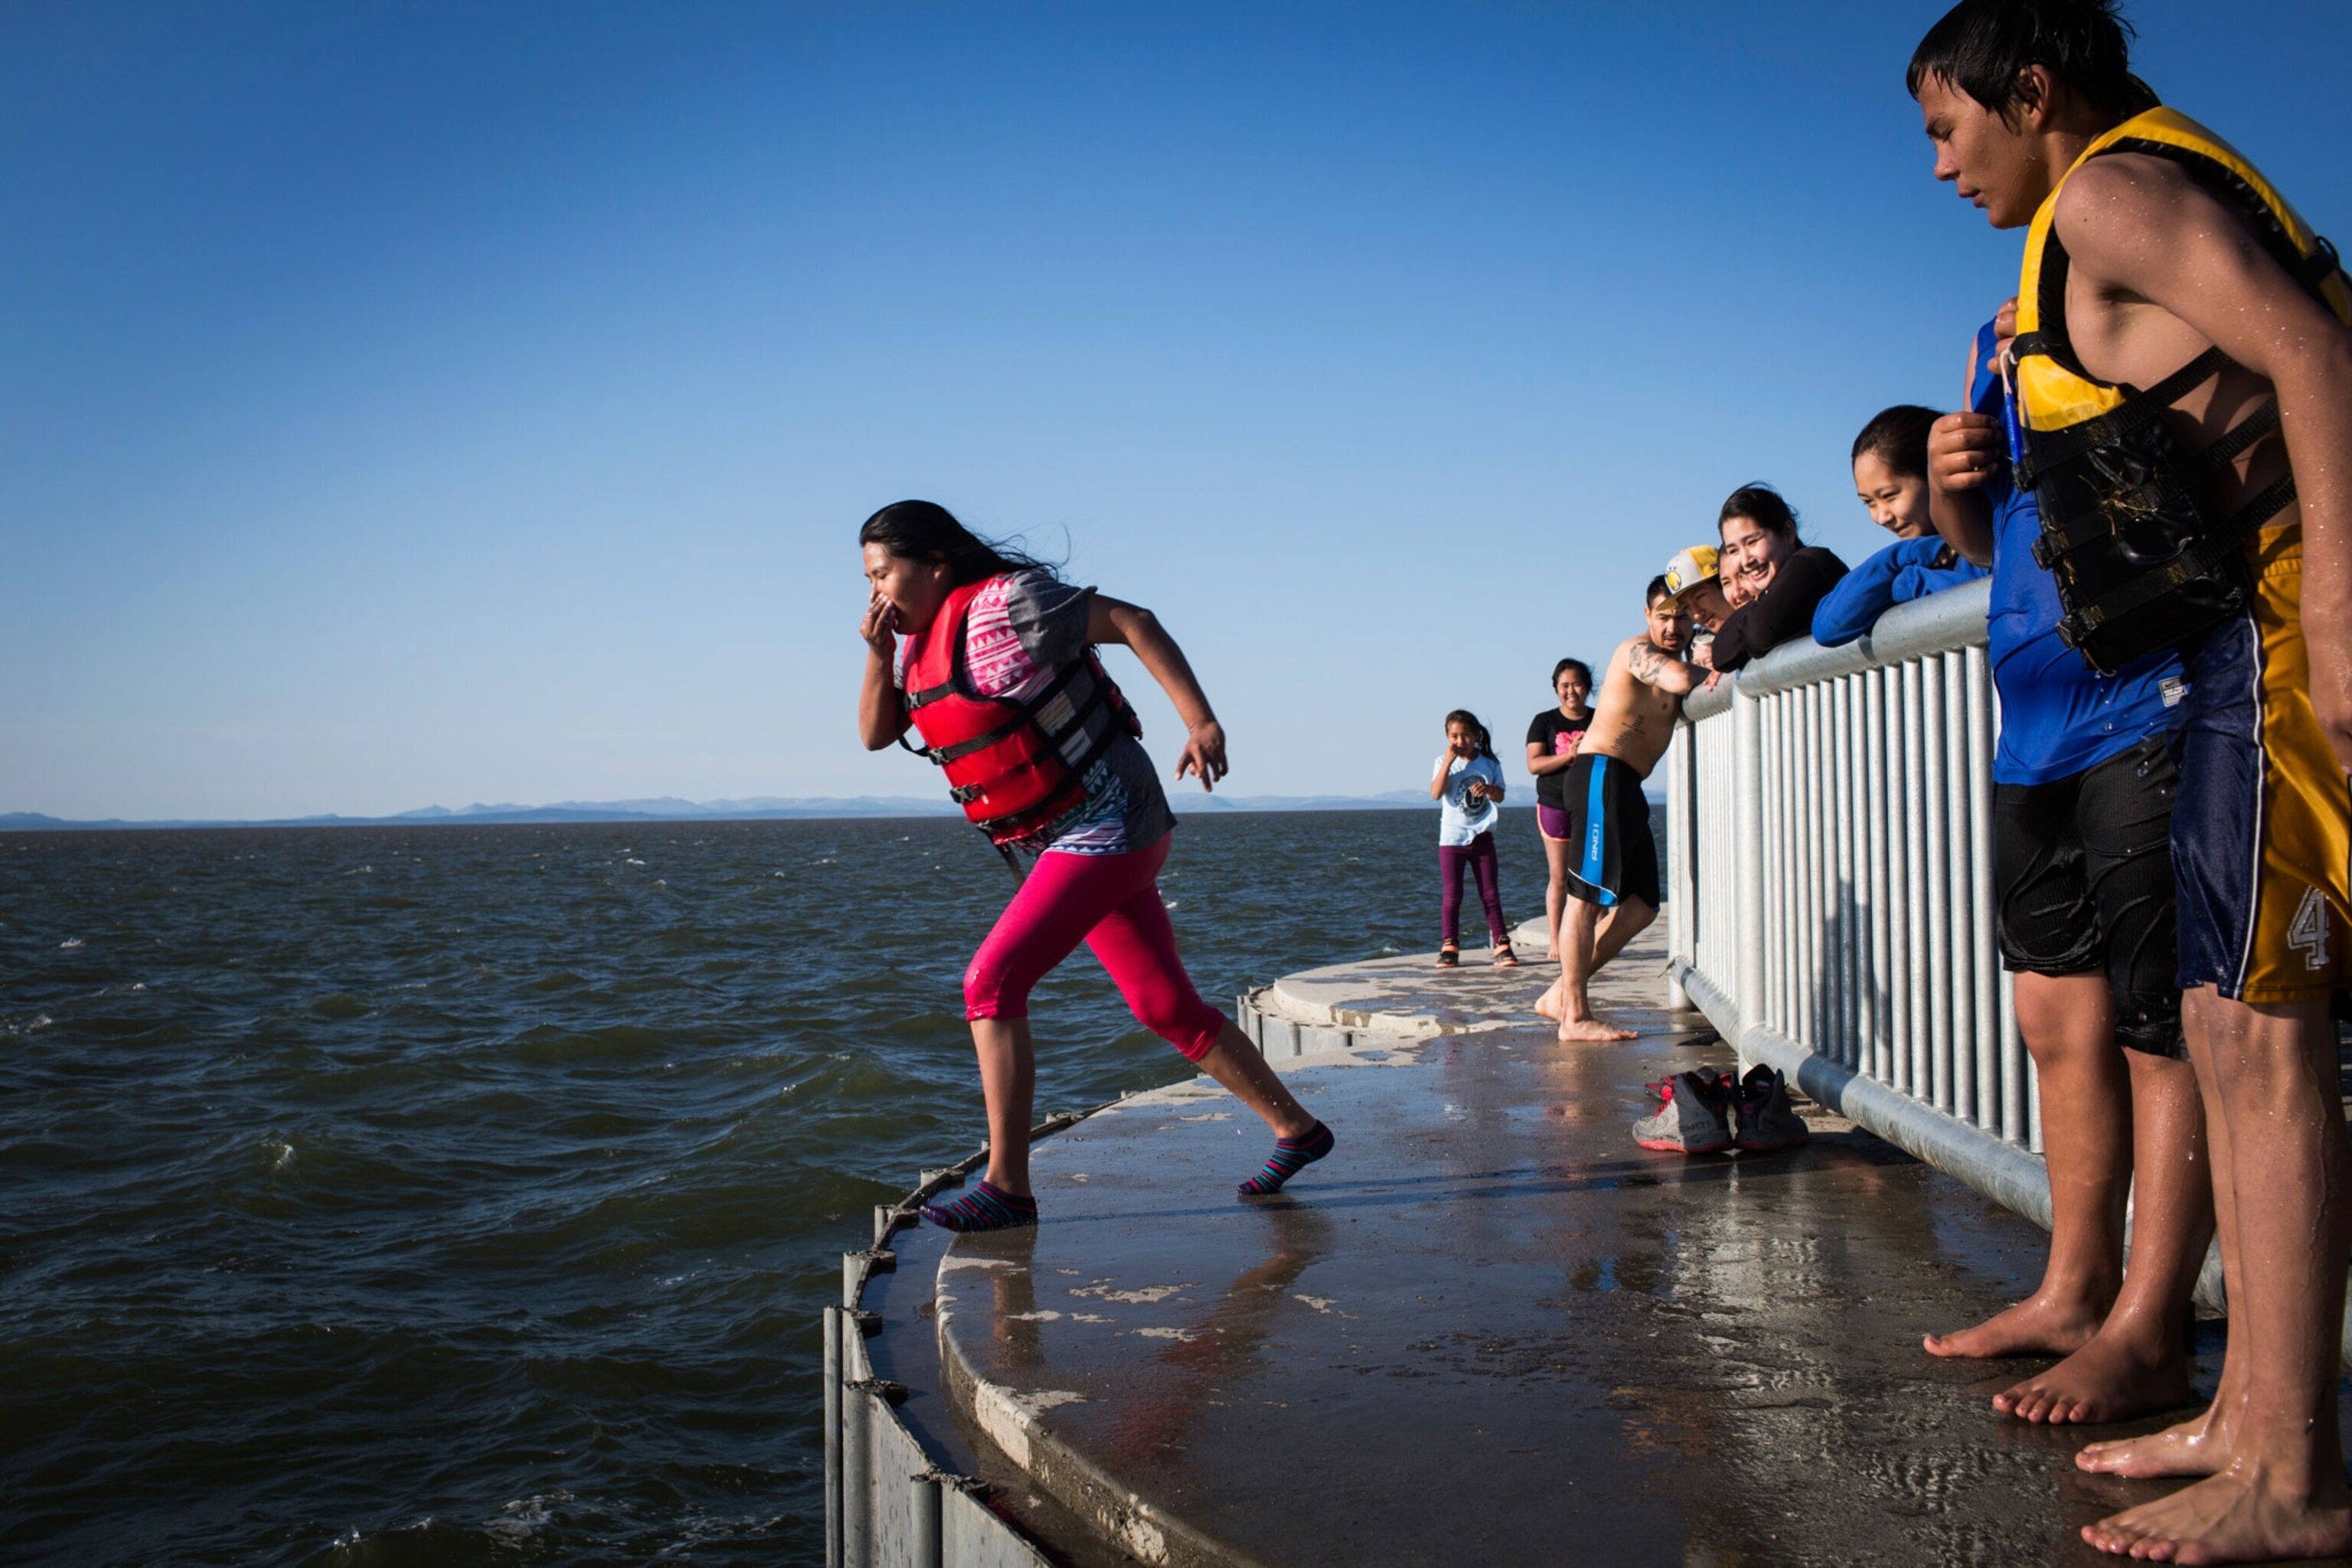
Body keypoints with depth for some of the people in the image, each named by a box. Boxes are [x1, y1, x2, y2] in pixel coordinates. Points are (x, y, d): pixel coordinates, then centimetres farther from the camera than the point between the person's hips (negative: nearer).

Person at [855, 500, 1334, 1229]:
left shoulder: (1004, 603, -16)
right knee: (1167, 1009, 12)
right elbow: (875, 733, 12)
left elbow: (1132, 622, -17)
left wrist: (1200, 723, -24)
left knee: (992, 982, -16)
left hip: (1107, 828, -9)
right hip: (1065, 844, 9)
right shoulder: (922, 639, 9)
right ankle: (1295, 1130, 24)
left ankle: (1006, 1188, -12)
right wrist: (877, 652, -5)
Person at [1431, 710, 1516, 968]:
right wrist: (1448, 761, -17)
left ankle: (1502, 946, 4)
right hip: (1451, 838, -1)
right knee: (1451, 896, 1)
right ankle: (1449, 947, 7)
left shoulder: (1489, 763, 4)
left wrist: (1488, 788, -19)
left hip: (1482, 836, 1)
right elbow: (1436, 794, -13)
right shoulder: (1444, 762, 1)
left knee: (1491, 894, 2)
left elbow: (1500, 796, 3)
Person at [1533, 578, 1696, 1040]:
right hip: (1602, 774, -10)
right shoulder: (1639, 651, -8)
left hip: (1626, 788, 10)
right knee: (1587, 895, -12)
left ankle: (1562, 994, 12)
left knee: (1641, 905, 9)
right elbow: (1682, 681, -26)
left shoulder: (1667, 660, 23)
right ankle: (1575, 1016, -13)